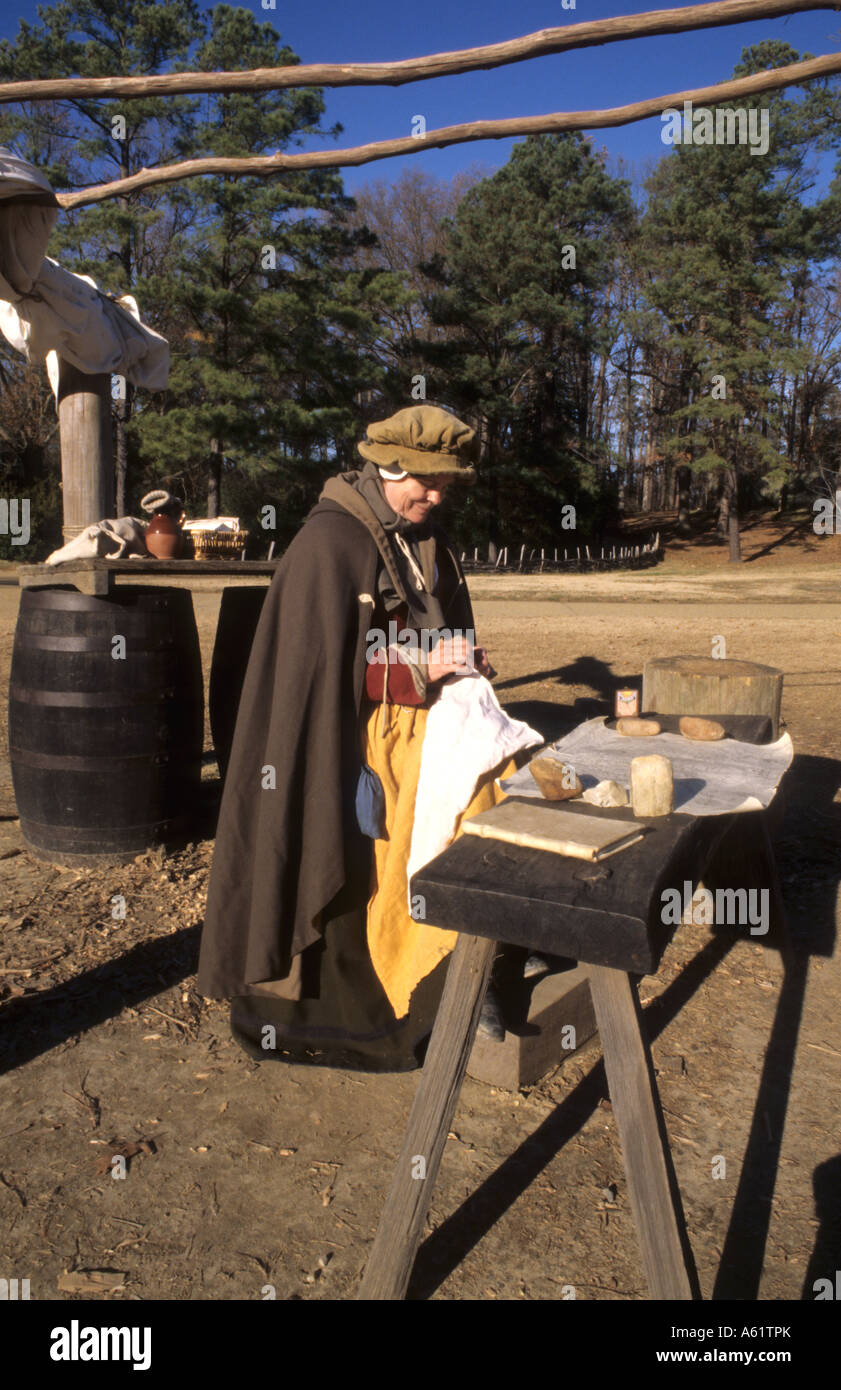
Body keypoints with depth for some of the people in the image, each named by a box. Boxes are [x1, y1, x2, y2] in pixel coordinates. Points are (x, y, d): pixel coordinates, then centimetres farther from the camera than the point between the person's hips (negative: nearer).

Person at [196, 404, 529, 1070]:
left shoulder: (429, 541, 12)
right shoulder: (330, 542, -13)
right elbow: (319, 666, -17)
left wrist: (459, 660, 0)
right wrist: (422, 667, -20)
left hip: (425, 732, 8)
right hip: (360, 739, -7)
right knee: (346, 877, 2)